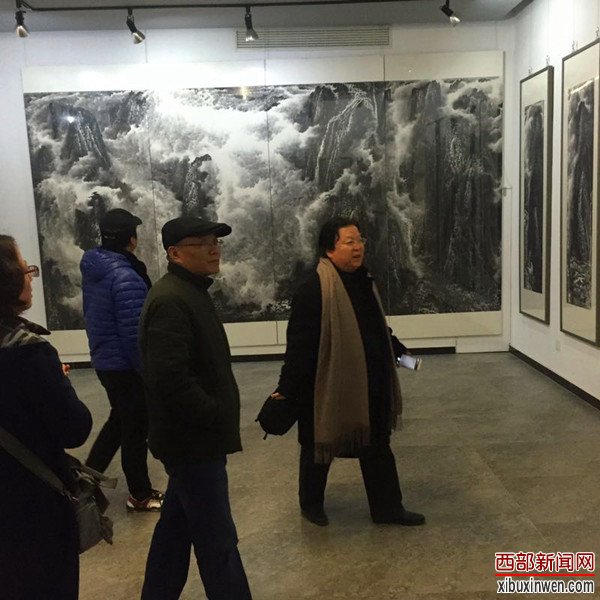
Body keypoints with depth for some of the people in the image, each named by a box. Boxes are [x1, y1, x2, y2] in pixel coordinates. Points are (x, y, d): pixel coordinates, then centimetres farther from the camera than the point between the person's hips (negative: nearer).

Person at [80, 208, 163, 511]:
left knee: (119, 420, 25)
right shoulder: (126, 278, -24)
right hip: (126, 366, -8)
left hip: (103, 360, 9)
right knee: (136, 429, 7)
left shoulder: (93, 270, 4)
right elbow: (134, 334, -25)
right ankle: (141, 495, 22)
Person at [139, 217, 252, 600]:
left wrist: (218, 415, 14)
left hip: (192, 438, 11)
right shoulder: (170, 300, -20)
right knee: (218, 541, -1)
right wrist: (216, 415, -19)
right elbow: (170, 379, -30)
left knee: (177, 526, 21)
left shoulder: (191, 291, 14)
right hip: (194, 440, -11)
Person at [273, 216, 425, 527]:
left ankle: (387, 507, 32)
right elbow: (299, 344, -23)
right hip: (326, 386, -7)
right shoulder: (313, 290, -22)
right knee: (320, 445, 14)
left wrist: (399, 351, 20)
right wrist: (286, 388, -22)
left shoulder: (364, 281, 5)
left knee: (377, 445, 16)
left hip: (369, 385, 7)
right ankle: (311, 503, 37)